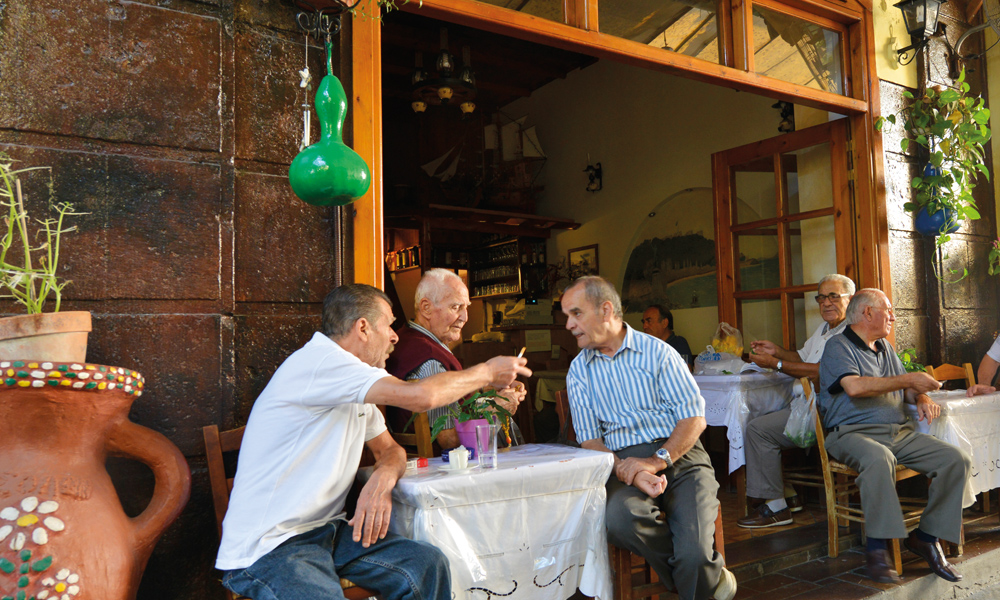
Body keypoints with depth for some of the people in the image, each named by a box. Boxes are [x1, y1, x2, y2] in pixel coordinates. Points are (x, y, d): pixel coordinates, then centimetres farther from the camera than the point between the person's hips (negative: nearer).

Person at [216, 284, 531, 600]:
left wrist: (383, 479, -10)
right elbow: (420, 396, -30)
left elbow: (390, 449, 16)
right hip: (265, 547, -8)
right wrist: (486, 372, -12)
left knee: (427, 564, -9)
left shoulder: (355, 378, 12)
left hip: (326, 529, 8)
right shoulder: (317, 360, -20)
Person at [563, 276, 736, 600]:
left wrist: (656, 461, -17)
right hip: (624, 463, 2)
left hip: (680, 455, -2)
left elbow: (694, 418, -2)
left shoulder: (657, 352, 4)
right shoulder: (578, 372, 11)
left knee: (694, 555, -26)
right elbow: (590, 439, 4)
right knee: (620, 519, -33)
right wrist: (625, 469, -16)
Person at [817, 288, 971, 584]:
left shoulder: (885, 348, 24)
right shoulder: (838, 346, -2)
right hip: (854, 433, -7)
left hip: (900, 433, 8)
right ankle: (878, 548, -29)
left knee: (958, 459, -12)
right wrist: (908, 379, -11)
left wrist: (922, 398, 3)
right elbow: (855, 387, -19)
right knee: (879, 459, -40)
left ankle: (926, 536, -1)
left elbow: (907, 388, 28)